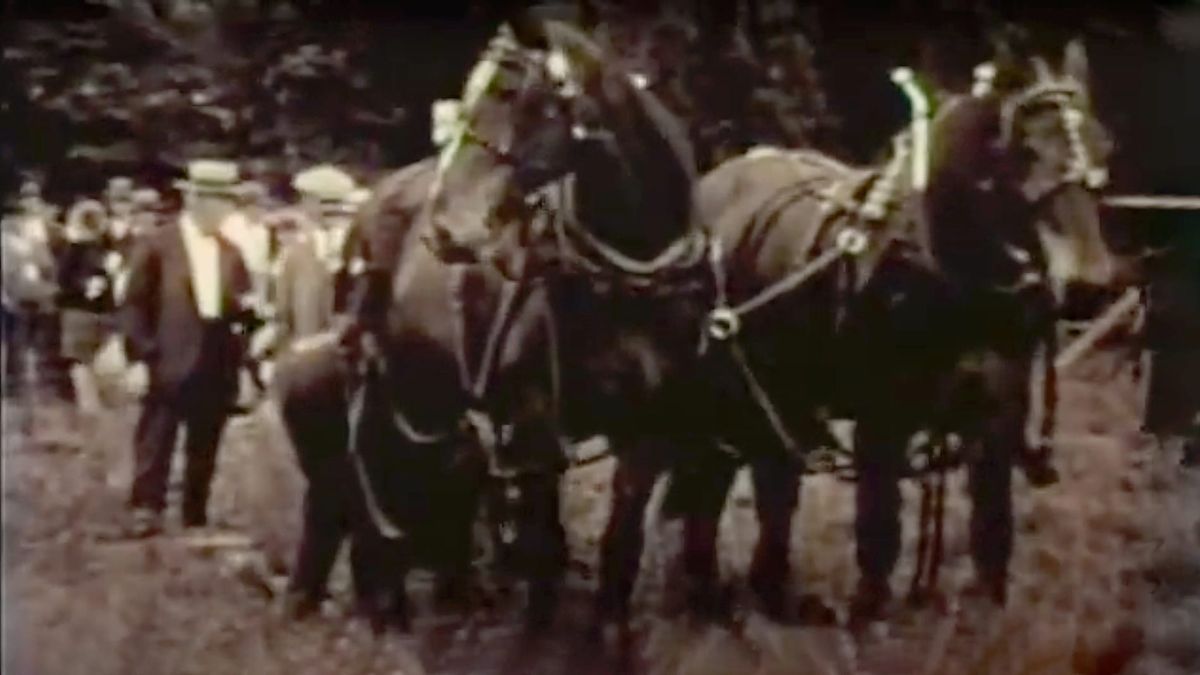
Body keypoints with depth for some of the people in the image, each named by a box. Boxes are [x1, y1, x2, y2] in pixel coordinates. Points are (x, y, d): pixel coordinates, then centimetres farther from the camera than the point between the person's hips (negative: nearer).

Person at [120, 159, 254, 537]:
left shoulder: (232, 252, 14)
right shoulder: (157, 245, -1)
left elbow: (241, 309, 20)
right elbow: (135, 305, -3)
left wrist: (245, 308, -4)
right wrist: (140, 357, -9)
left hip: (217, 367, 4)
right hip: (169, 364, -4)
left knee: (204, 450, 10)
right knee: (156, 443, -3)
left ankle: (196, 517, 18)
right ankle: (146, 510, 0)